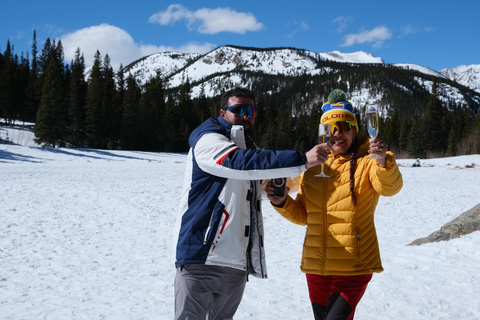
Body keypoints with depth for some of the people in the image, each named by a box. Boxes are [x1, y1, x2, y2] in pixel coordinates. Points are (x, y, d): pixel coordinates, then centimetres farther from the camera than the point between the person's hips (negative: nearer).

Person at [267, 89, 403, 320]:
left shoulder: (365, 163, -5)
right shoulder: (312, 167, 9)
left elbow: (390, 187, -25)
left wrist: (383, 162, -44)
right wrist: (282, 203, -6)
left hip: (353, 265, -5)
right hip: (315, 266, 5)